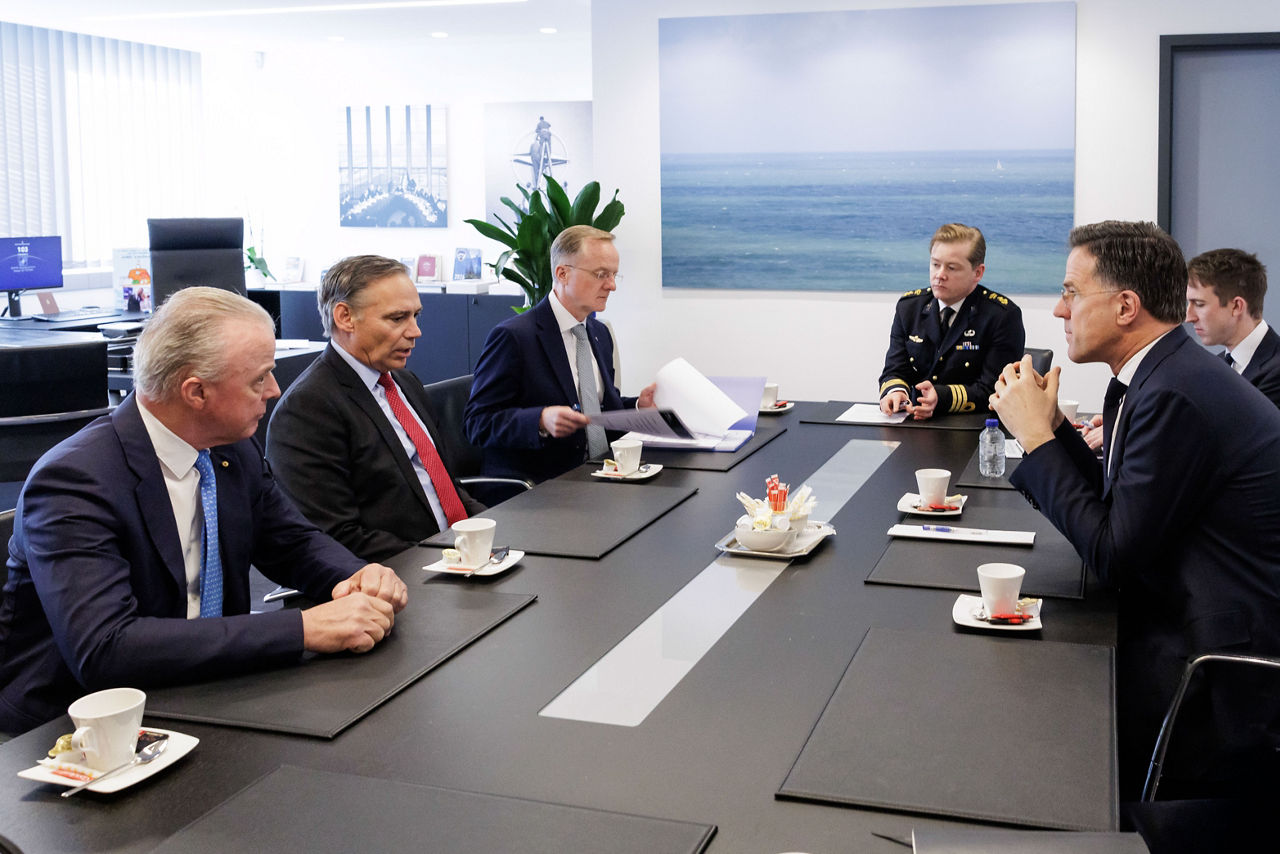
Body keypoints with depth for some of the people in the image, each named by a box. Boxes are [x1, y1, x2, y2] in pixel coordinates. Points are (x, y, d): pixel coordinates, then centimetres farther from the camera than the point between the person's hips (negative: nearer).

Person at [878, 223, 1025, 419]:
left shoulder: (1004, 316, -7)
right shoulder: (908, 306, 8)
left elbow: (993, 392, -12)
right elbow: (895, 371, 6)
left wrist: (940, 397, -28)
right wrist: (895, 392, -19)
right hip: (915, 421, 4)